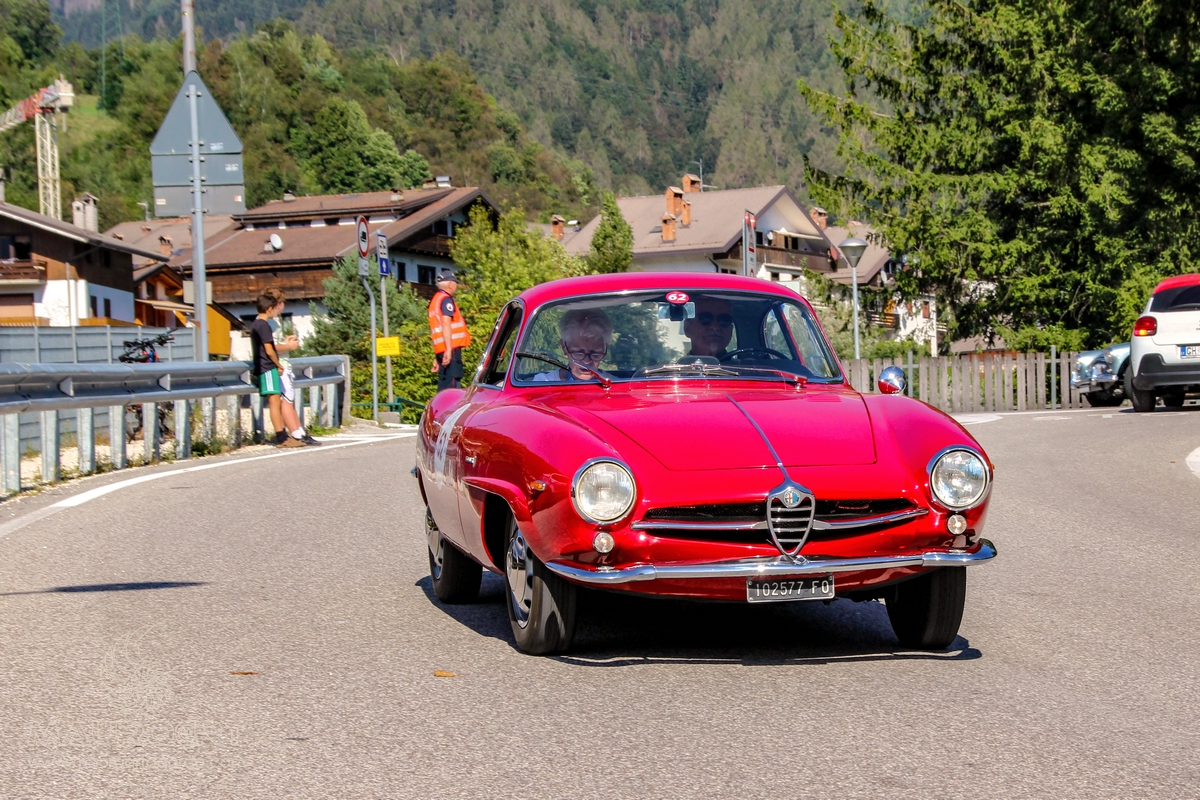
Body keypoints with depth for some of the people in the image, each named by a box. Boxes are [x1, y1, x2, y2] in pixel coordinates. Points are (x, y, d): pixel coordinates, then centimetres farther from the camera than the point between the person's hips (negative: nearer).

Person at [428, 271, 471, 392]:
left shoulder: (435, 300, 24)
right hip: (451, 349, -9)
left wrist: (437, 357, 26)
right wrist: (449, 349, -25)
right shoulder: (446, 299, -5)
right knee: (452, 385, -15)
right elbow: (446, 324, -17)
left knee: (444, 387, 9)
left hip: (440, 349, 9)